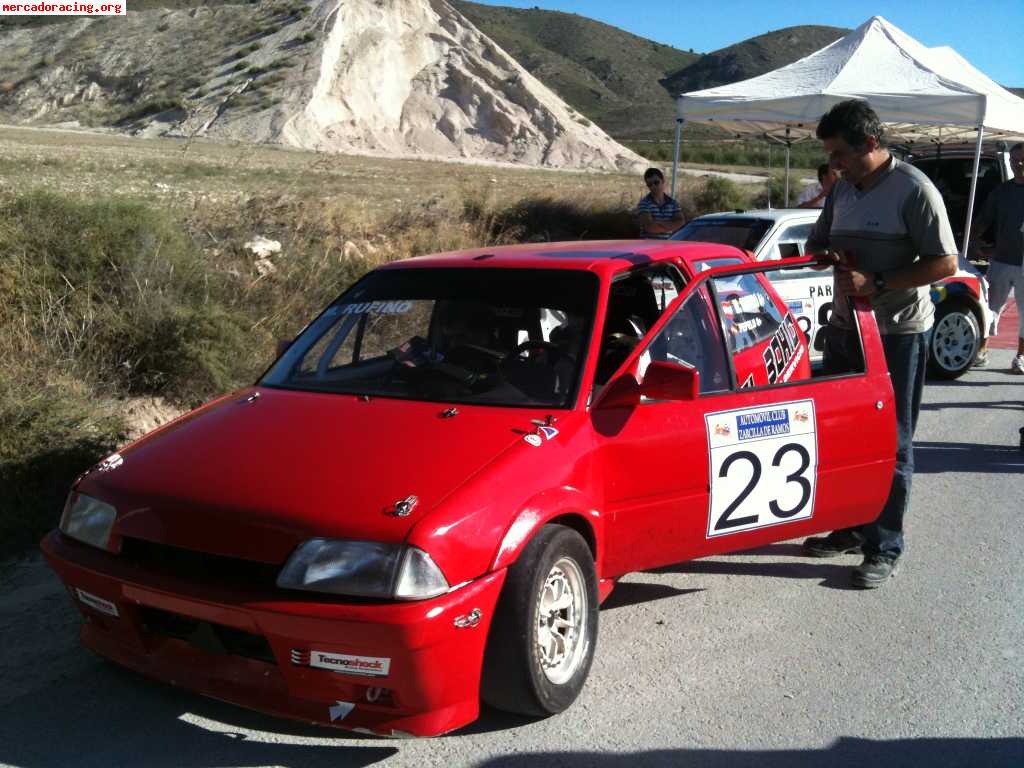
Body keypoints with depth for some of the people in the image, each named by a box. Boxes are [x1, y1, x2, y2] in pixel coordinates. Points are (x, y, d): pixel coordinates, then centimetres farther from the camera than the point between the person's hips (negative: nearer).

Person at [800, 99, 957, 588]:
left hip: (899, 333, -7)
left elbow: (945, 263, -16)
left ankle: (884, 549, 8)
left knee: (891, 442, 0)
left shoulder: (913, 189, -13)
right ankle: (850, 528, 27)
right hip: (846, 327, 7)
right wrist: (821, 254, -5)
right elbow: (817, 243, 19)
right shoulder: (843, 190, 8)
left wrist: (877, 283, -22)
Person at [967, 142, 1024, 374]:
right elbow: (983, 220, 12)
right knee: (991, 306, 4)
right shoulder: (1001, 191, 9)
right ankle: (982, 350, 12)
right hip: (1001, 261, 2)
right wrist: (973, 241, -2)